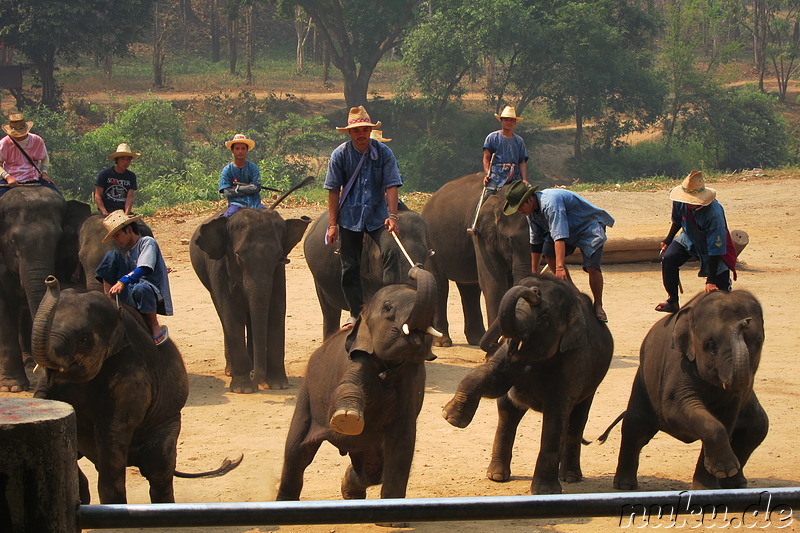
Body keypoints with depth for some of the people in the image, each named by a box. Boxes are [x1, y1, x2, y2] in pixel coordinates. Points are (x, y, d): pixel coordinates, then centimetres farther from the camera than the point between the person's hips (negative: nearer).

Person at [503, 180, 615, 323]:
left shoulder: (550, 203, -34)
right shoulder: (531, 212, -6)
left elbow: (559, 236, -44)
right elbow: (536, 243, 5)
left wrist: (560, 267, -50)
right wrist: (534, 273, 7)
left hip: (589, 227, -8)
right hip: (570, 230, 8)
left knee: (592, 267, -22)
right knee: (548, 251, -16)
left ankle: (598, 306, -2)